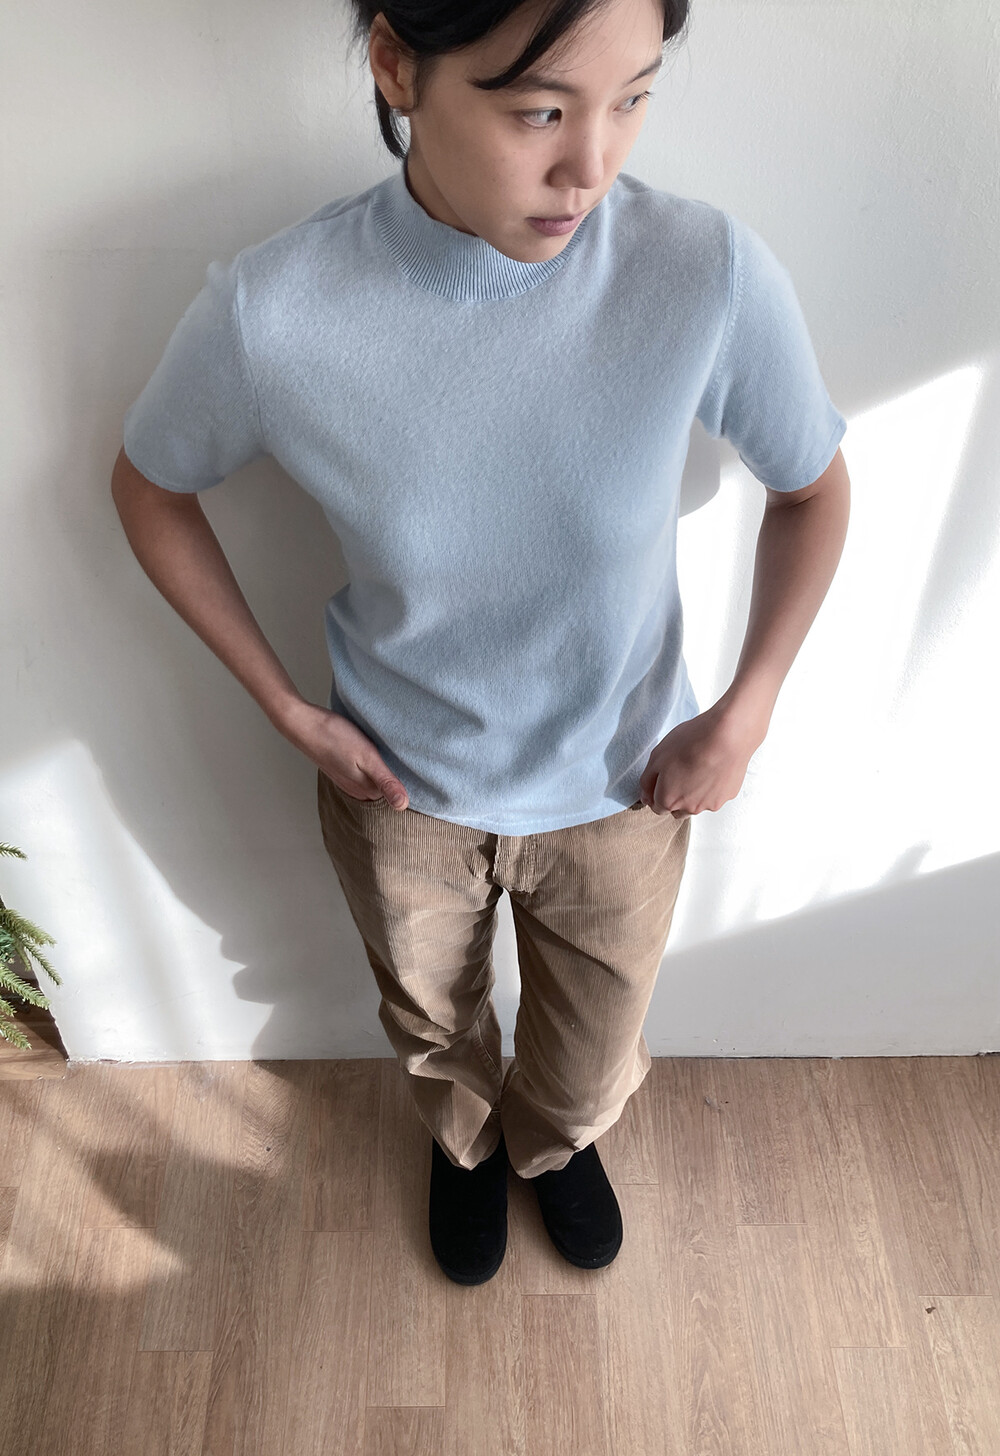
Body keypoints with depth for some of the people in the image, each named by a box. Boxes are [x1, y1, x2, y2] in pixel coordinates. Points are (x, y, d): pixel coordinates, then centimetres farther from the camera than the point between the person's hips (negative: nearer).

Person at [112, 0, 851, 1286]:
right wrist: (286, 707, -8)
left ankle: (556, 1142, 66)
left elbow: (811, 489, -6)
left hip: (620, 789, 1)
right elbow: (149, 486, -5)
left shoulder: (714, 274, -25)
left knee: (592, 1055, 27)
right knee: (432, 1024, 29)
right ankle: (467, 1143, 67)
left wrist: (744, 712, -13)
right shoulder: (268, 310, -26)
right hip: (400, 791, 0)